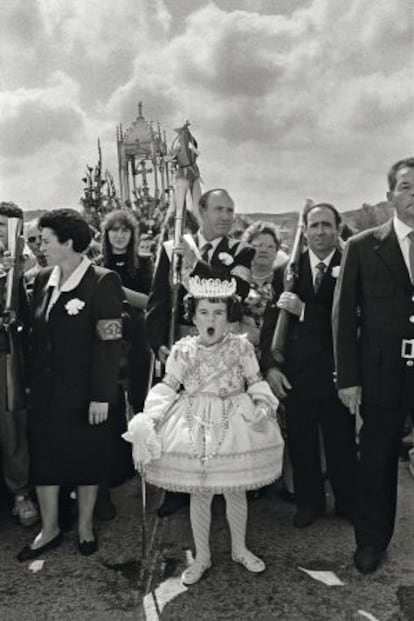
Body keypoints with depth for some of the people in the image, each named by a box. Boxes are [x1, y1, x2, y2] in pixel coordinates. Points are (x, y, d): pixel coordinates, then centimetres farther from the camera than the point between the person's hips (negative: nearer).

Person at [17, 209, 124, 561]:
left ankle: (85, 527, 31)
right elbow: (36, 334, 9)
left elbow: (109, 343, -16)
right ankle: (49, 529, 30)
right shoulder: (43, 280, 5)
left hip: (83, 391, -5)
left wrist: (102, 396, -17)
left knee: (87, 458, 11)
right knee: (44, 456, 12)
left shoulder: (103, 282, -14)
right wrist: (32, 382, 5)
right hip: (45, 390, 6)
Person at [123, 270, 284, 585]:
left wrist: (262, 404, -15)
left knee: (236, 491, 11)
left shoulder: (241, 346, -3)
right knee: (199, 494, 9)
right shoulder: (183, 350, -2)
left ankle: (240, 549, 35)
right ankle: (202, 556, 28)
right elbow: (167, 386, -1)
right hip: (194, 424, 0)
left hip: (235, 422, 0)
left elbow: (256, 381, 2)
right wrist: (151, 414, -13)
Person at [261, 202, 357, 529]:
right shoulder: (288, 269, 2)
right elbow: (271, 321, 1)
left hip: (337, 371, -2)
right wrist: (270, 365, -8)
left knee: (341, 441, 11)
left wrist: (304, 309, -21)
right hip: (296, 373, 2)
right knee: (301, 441, 12)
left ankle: (348, 503, 33)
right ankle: (309, 502, 33)